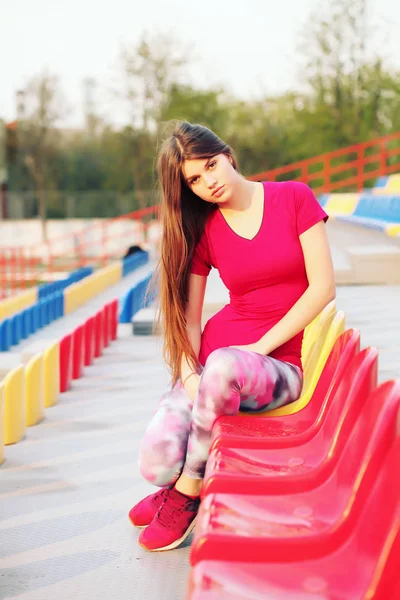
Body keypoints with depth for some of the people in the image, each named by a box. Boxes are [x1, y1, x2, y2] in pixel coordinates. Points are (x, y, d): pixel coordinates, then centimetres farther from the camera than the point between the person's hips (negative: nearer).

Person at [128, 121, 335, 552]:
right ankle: (176, 479, 15)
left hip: (282, 363, -2)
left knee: (223, 365, -39)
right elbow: (187, 316, 6)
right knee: (155, 462, -24)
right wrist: (190, 378, -14)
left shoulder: (294, 198, 1)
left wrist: (258, 347, -11)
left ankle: (187, 492, -15)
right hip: (215, 355, 2)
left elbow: (323, 286, -5)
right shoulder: (201, 229, 8)